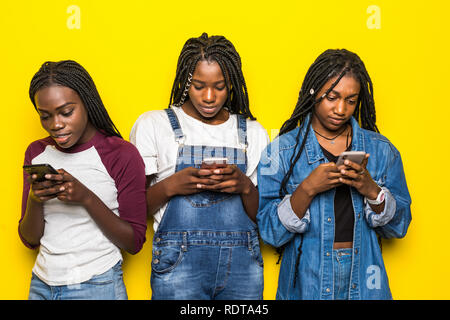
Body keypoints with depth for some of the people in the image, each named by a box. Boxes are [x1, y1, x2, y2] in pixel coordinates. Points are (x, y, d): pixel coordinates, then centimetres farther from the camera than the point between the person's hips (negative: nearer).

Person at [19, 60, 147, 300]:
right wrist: (34, 200, -16)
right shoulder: (37, 153, 3)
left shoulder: (122, 154, -11)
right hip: (42, 284, 5)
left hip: (97, 286, -4)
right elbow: (30, 240, 4)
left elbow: (134, 243, -11)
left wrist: (87, 198, -22)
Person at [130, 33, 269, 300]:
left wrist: (245, 186, -11)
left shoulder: (253, 132, 9)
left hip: (242, 266, 3)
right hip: (178, 266, -2)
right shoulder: (153, 125, 3)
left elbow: (262, 216, 9)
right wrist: (171, 185, -16)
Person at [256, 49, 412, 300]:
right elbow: (270, 232, -10)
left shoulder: (381, 150, 1)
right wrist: (307, 189, -23)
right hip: (305, 285, -2)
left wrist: (371, 190, -15)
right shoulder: (282, 151, -6)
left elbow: (399, 226, 2)